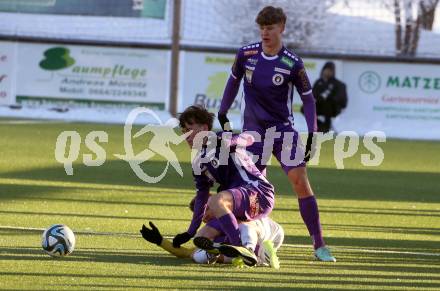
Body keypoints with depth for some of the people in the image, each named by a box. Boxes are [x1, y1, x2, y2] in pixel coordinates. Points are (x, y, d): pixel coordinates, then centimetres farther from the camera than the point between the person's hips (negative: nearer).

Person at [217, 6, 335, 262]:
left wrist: (312, 134, -9)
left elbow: (308, 98, -2)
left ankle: (319, 245, -8)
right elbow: (234, 81, 15)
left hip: (283, 129, -2)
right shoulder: (246, 54, -3)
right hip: (253, 130, 2)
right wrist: (223, 114, 18)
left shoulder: (293, 63, -10)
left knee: (300, 180, -13)